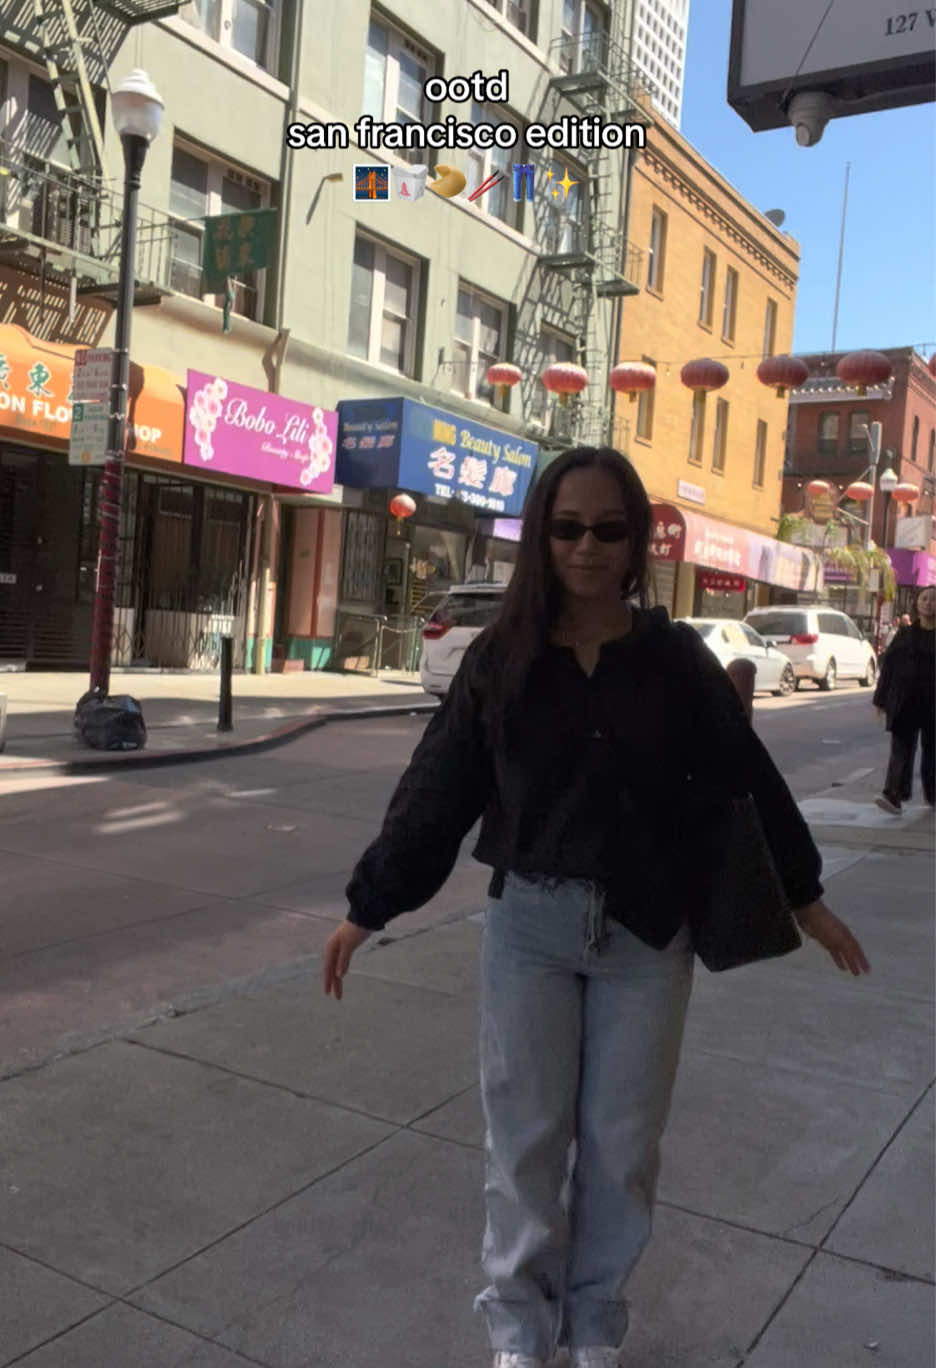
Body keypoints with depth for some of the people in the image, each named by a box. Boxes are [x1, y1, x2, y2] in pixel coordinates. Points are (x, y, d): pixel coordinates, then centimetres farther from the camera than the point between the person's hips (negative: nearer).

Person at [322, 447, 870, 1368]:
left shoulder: (676, 657, -4)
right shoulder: (500, 658, -4)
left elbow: (744, 778, 5)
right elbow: (436, 789, -1)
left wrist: (804, 895, 12)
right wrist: (367, 907, 2)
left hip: (645, 932, 1)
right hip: (528, 924, 0)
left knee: (621, 1139, 13)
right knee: (525, 1134, 11)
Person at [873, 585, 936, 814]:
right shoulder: (905, 634, 7)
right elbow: (888, 666, 6)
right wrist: (881, 699, 2)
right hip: (905, 703, 0)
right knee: (901, 750, -6)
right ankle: (894, 796, -12)